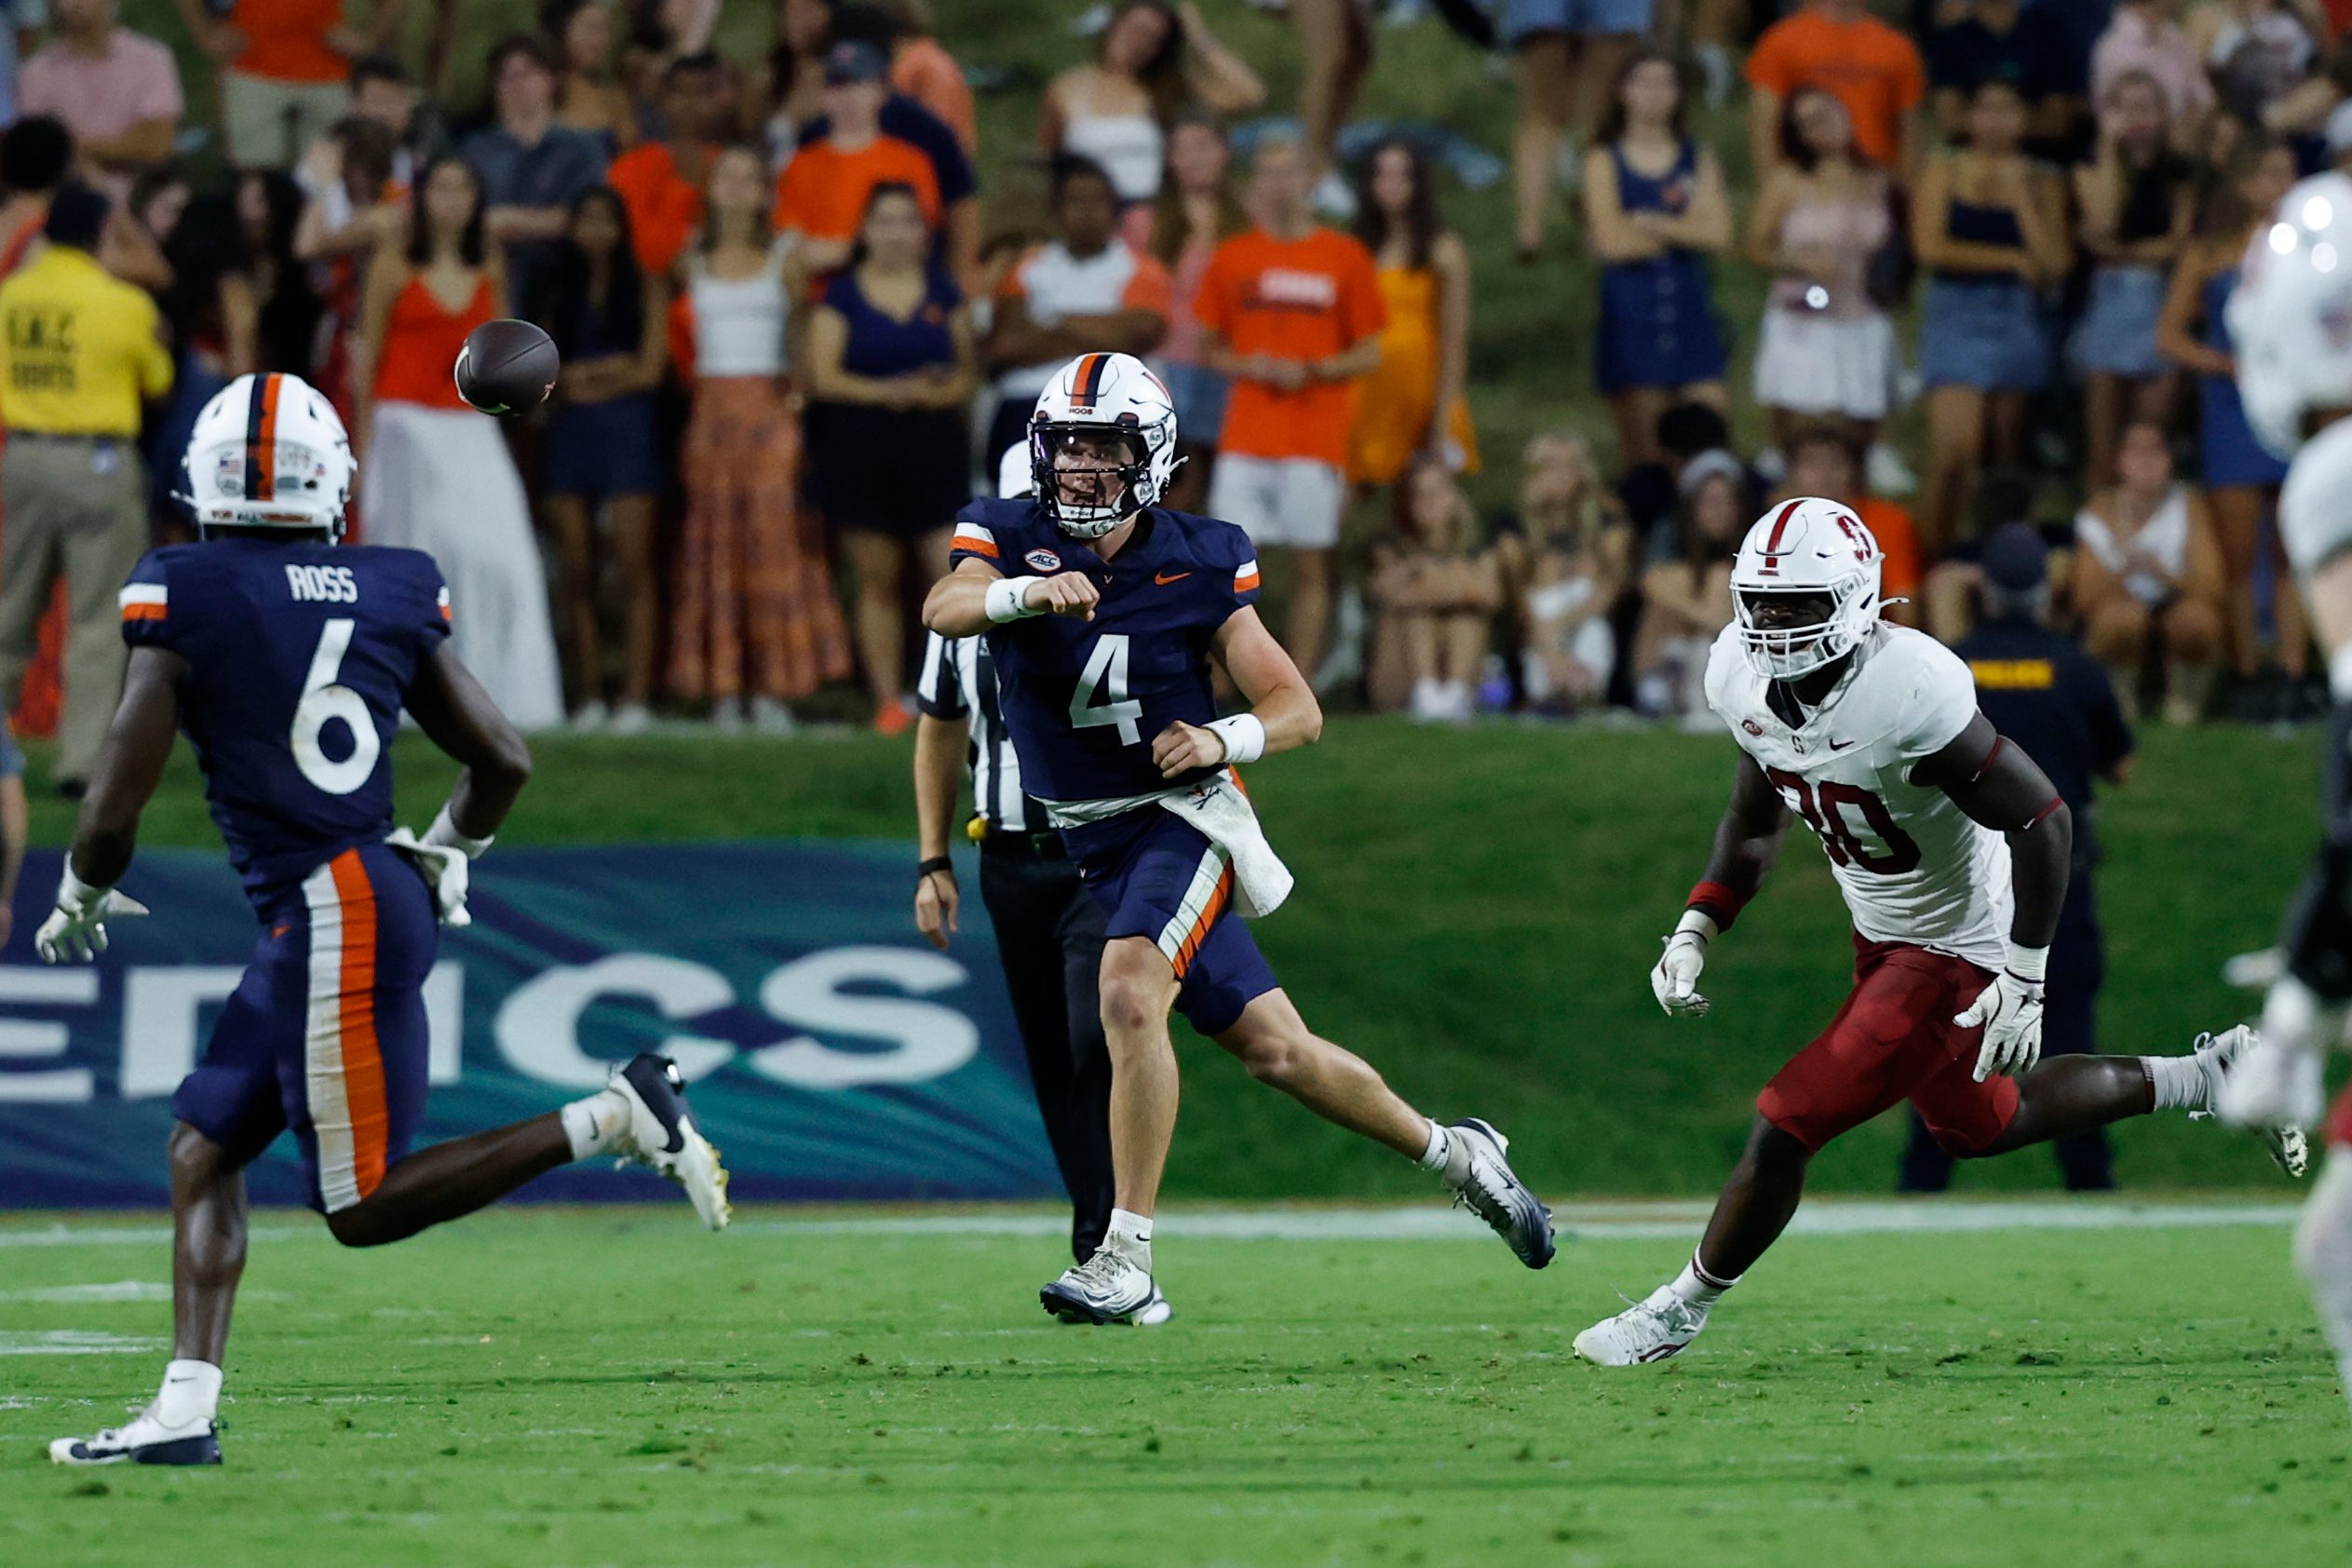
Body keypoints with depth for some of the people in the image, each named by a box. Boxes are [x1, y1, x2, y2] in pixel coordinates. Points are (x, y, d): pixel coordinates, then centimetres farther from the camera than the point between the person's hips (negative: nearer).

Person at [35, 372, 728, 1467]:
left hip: (330, 918, -8)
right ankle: (183, 1411, 7)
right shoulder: (388, 594, 8)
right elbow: (503, 762, 12)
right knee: (203, 1145, 12)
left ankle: (612, 1119, -10)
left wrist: (80, 901, 11)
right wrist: (444, 856, 32)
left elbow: (114, 811, -10)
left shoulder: (184, 604, -9)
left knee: (365, 1206, -1)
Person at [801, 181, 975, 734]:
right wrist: (886, 392, -15)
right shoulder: (841, 295, 3)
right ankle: (888, 700, 9)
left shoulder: (943, 293, 10)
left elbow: (967, 372, 10)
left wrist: (937, 393, -11)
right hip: (859, 451, -1)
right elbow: (823, 375, -4)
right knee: (877, 580, 3)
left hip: (932, 446, 1)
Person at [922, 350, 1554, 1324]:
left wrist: (1223, 741, -24)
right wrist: (1027, 592, -47)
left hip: (1181, 815, -3)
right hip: (1090, 838, 3)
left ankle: (1126, 1258, -26)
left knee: (1129, 996, -28)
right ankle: (1450, 1152, 30)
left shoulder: (1197, 564, -7)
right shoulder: (1011, 538, -4)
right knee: (1271, 1046, 8)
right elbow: (944, 609, -27)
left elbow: (1298, 710, -3)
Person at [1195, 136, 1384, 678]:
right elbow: (1209, 347, 13)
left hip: (1318, 435, -1)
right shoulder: (1232, 258, 10)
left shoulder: (1345, 258, 4)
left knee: (1313, 566, -1)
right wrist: (1243, 365, -7)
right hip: (1246, 435, 1)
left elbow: (1370, 354, 5)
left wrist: (1312, 370, -11)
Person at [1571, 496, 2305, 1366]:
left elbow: (2043, 820, -26)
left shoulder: (1909, 693, -34)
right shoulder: (1742, 677, -9)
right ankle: (2209, 1077, 40)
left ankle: (1682, 1308, 14)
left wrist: (2025, 982, -24)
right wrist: (1695, 929, -2)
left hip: (1956, 951, -9)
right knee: (1979, 1126, 26)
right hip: (1883, 936, 9)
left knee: (1787, 1125, -8)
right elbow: (1755, 820, 10)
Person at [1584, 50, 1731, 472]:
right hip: (1631, 308, -2)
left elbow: (1718, 233, -4)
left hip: (1691, 309, 2)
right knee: (1641, 453, 0)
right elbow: (1612, 242, -9)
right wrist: (1684, 227, -3)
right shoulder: (1604, 161, 4)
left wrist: (1647, 223, -10)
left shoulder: (1699, 159, 10)